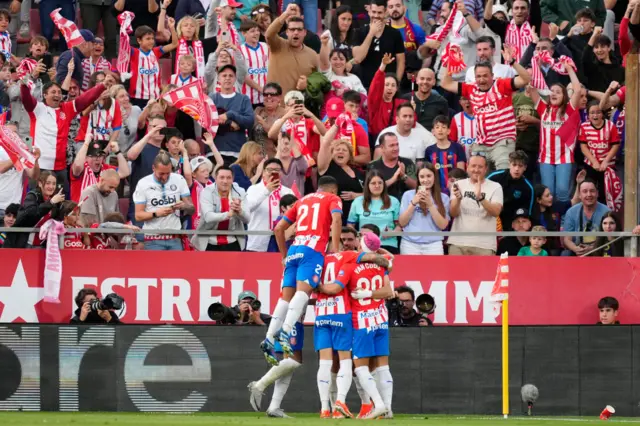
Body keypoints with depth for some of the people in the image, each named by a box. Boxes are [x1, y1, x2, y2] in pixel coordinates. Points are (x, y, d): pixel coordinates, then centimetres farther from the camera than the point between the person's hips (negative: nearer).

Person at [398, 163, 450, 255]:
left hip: (434, 245, 0)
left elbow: (443, 225, -1)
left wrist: (430, 204, -10)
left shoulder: (443, 198, 7)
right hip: (410, 244, 0)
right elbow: (402, 223, 3)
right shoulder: (408, 195, 7)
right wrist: (413, 203, -8)